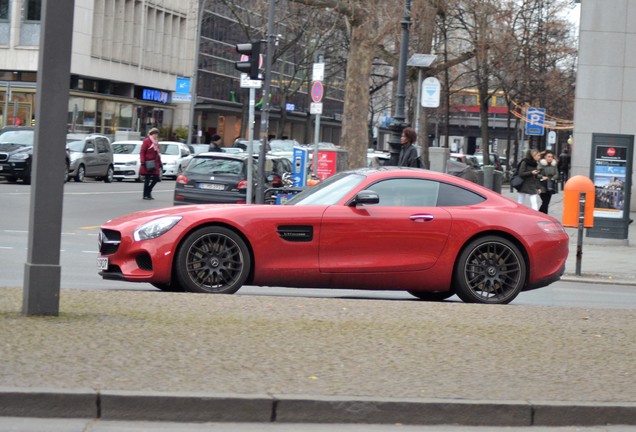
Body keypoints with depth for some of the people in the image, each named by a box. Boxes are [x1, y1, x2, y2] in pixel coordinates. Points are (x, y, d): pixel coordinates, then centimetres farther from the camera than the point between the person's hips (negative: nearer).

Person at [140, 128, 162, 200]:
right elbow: (142, 152, -11)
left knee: (156, 178, 1)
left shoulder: (156, 142, 16)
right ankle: (145, 195, 3)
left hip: (154, 164, 7)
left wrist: (159, 163, 19)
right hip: (148, 164, -7)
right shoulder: (146, 141, -7)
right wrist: (142, 161, -18)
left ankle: (148, 191, 17)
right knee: (147, 179, -3)